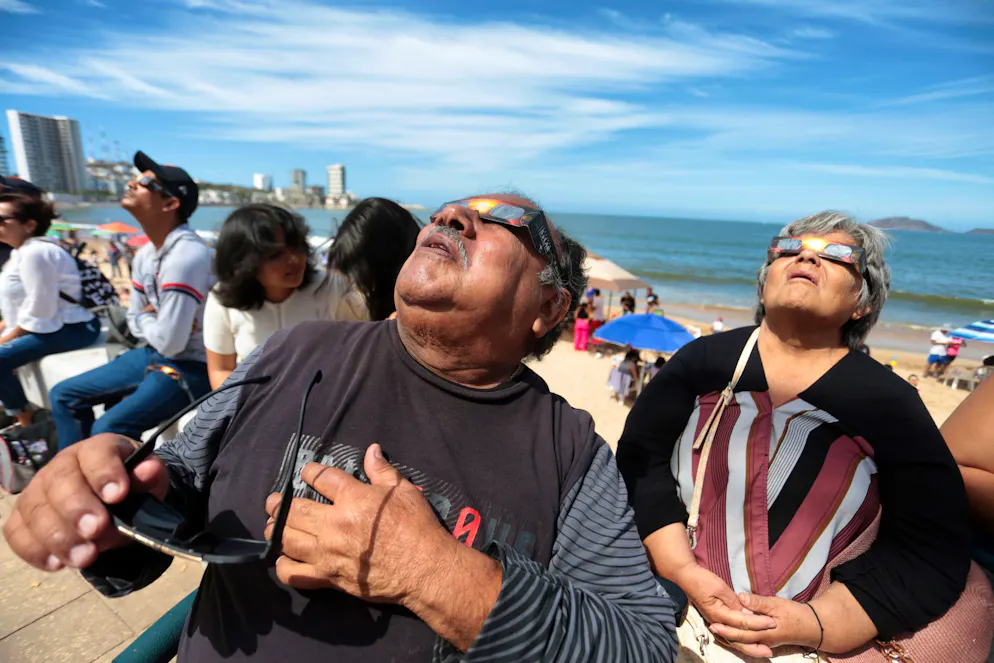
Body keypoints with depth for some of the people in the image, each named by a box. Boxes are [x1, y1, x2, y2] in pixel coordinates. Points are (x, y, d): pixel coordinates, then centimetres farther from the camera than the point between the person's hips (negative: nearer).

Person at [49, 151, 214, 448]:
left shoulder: (185, 257, -26)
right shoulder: (145, 254, 6)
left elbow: (169, 342, -26)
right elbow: (135, 320, 16)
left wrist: (145, 319, -4)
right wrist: (151, 323, -8)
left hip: (190, 366, -10)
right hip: (154, 354, 10)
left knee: (106, 430, -22)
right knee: (64, 396, 17)